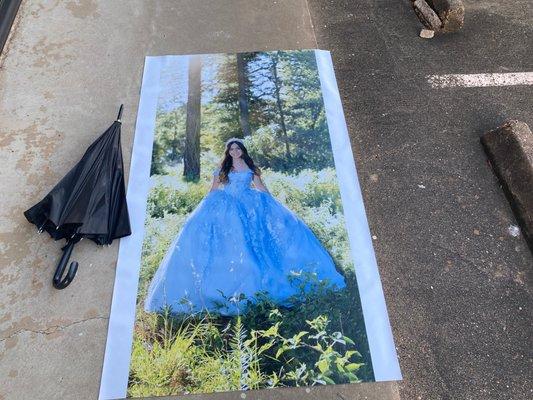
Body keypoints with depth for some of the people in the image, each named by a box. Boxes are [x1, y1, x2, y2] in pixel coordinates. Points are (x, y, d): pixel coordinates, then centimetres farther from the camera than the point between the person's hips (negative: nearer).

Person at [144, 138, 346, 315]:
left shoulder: (250, 167, 13)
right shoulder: (222, 169, 11)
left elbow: (260, 187, 13)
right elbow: (213, 191, 11)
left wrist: (273, 203, 8)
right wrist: (204, 209, 5)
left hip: (249, 205, 2)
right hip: (227, 208, -2)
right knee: (230, 240, -17)